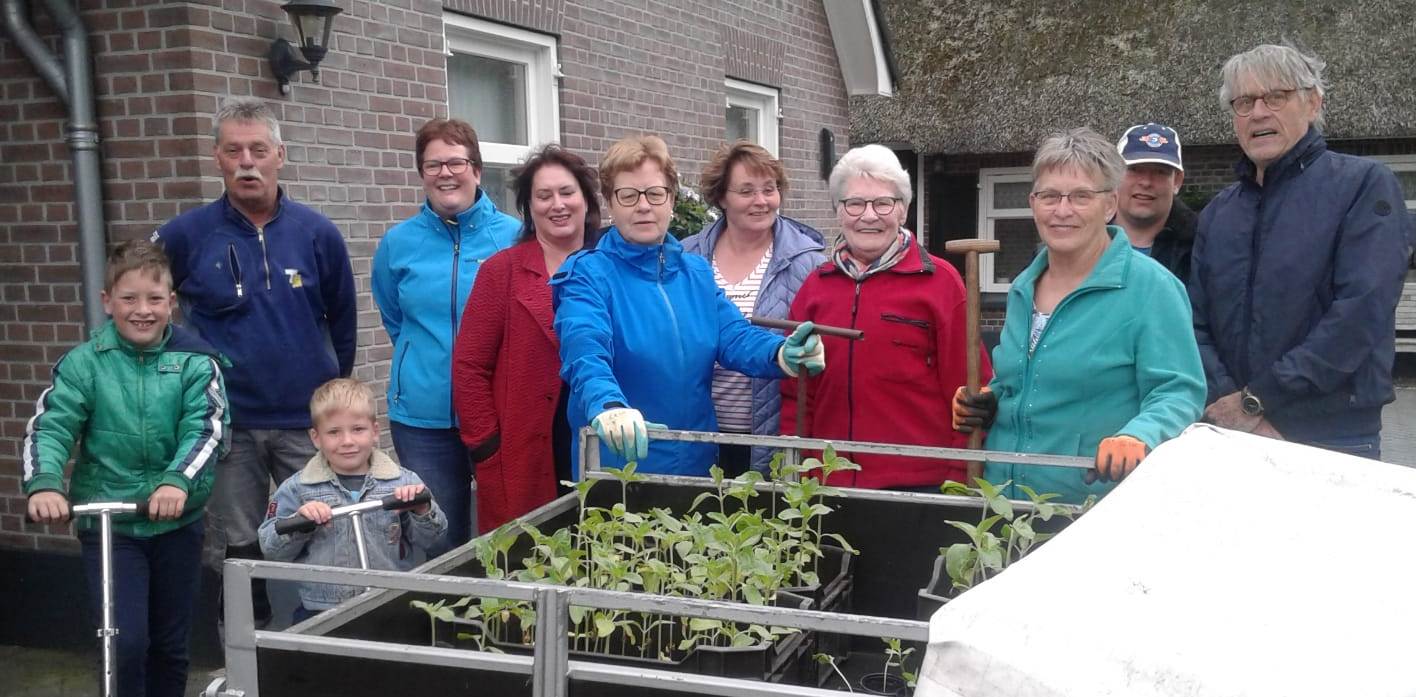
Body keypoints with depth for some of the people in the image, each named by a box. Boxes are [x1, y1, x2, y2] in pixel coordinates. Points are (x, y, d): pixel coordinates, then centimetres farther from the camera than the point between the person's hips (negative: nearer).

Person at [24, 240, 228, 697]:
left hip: (178, 521, 1)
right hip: (107, 522, -1)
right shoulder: (84, 363, -2)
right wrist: (44, 483, -30)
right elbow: (49, 426, -10)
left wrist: (178, 481, -33)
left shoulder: (195, 361, -4)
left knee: (172, 643, 14)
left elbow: (207, 429, -14)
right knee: (125, 642, -10)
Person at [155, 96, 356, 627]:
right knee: (243, 551, 10)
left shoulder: (317, 234, -2)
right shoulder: (186, 236, -5)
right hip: (230, 424, 0)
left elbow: (343, 320, 8)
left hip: (308, 421, 1)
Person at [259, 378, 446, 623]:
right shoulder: (296, 490, 5)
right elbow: (270, 550, 4)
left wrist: (423, 511, -13)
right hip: (320, 611, 0)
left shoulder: (403, 482, 5)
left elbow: (430, 539, 6)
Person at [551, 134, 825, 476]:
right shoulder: (587, 274, -10)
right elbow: (585, 348, -28)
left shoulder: (697, 272, 8)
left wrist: (781, 354, -27)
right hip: (617, 465, -5)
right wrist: (608, 406, -50)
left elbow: (733, 336, -4)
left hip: (696, 462, 5)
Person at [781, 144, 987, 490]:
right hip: (828, 480, 4)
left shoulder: (939, 281, -3)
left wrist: (960, 479, -7)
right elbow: (795, 391, 12)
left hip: (919, 482, -3)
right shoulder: (815, 285, 8)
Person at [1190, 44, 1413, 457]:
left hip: (1335, 440, -4)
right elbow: (1197, 326, 4)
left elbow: (1362, 311, -15)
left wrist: (1258, 400, -16)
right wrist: (1235, 411, -13)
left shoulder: (1365, 185, -4)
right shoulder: (1218, 213, 11)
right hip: (1229, 440, 4)